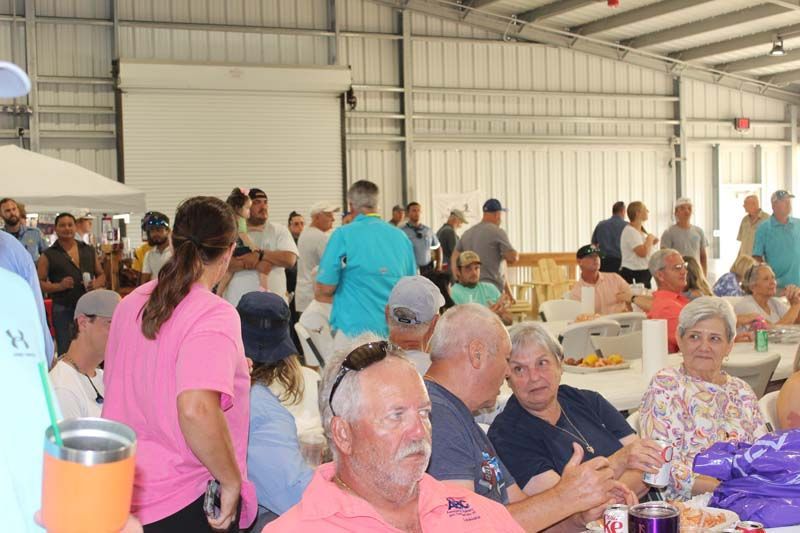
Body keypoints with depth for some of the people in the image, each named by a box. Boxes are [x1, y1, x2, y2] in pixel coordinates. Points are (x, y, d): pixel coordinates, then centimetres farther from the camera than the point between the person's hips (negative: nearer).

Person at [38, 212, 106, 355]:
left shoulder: (89, 251, 14)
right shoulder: (48, 255, 3)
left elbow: (101, 275, 18)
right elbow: (39, 282, -1)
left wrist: (97, 283, -4)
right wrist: (58, 286, -17)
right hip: (63, 310, -3)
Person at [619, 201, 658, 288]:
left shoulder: (640, 231, 15)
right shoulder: (630, 231, -15)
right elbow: (642, 252, -25)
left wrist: (651, 242, 9)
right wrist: (650, 238, -11)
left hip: (643, 273, 10)